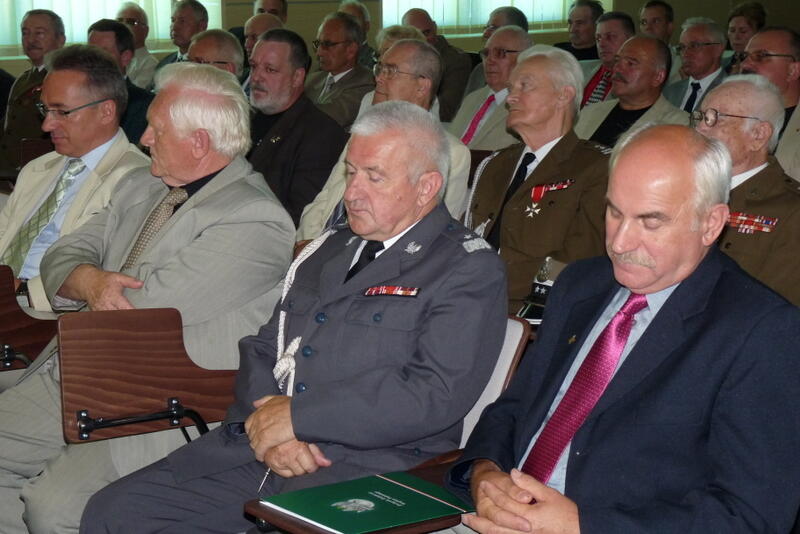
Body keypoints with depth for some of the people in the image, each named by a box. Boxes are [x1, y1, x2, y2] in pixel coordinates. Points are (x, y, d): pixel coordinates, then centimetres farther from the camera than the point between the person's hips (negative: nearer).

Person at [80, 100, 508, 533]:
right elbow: (262, 349, 18)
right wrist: (268, 421, -5)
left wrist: (296, 415, -13)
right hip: (256, 450, 7)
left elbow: (435, 396, -15)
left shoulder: (470, 271, -2)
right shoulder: (328, 250, 22)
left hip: (369, 469, -7)